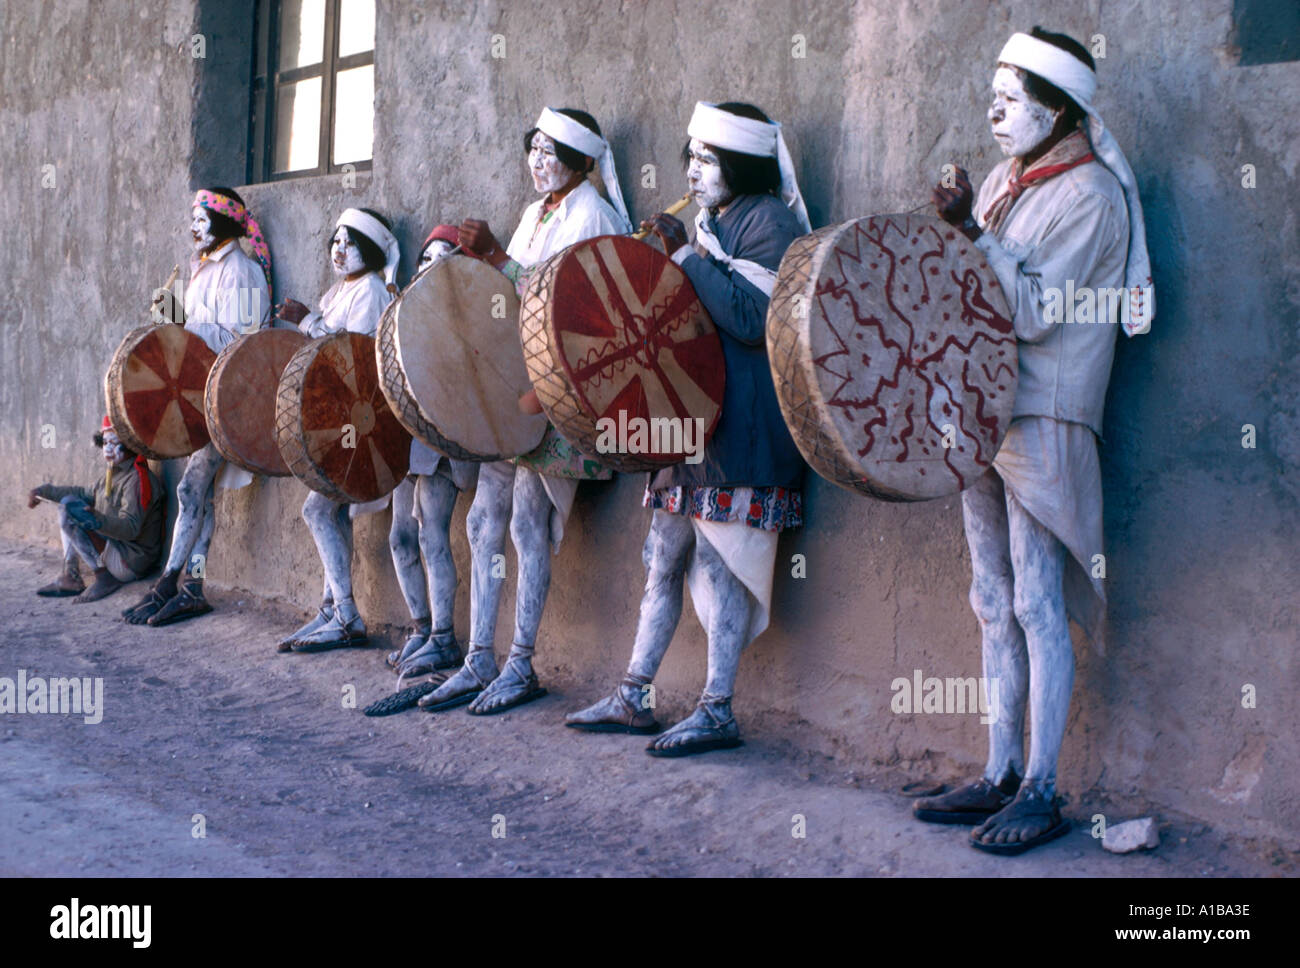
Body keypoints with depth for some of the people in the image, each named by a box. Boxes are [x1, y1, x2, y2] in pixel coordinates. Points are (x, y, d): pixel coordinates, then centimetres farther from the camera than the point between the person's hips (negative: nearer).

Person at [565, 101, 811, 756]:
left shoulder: (770, 219, -8)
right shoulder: (709, 222, 18)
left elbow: (753, 319, -21)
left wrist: (686, 256, -18)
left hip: (742, 425, -9)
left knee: (721, 559, -7)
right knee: (665, 556, 10)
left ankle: (717, 712, 0)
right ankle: (634, 698, 17)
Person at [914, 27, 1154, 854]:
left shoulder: (1090, 194, -10)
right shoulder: (1010, 179, 15)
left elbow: (1033, 313, -18)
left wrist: (971, 230, -21)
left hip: (1042, 417, -8)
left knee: (1037, 605, -7)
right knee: (994, 604, 10)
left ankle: (1041, 793, 0)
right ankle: (1001, 776, 18)